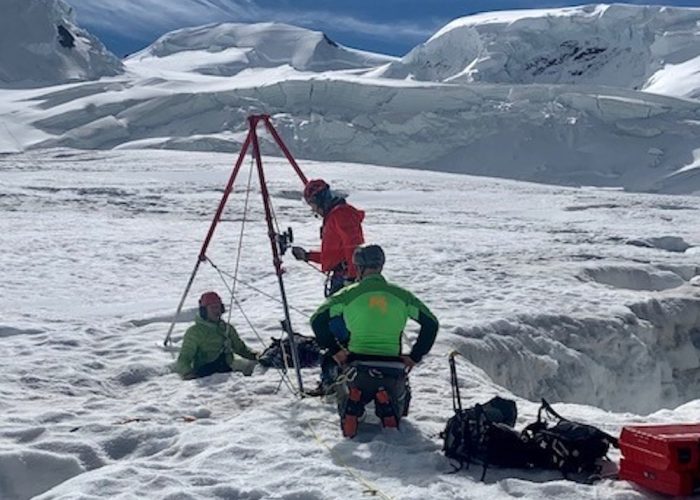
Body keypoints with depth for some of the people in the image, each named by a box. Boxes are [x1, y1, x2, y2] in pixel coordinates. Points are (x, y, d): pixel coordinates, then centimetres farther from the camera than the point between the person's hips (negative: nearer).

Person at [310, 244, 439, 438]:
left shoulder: (349, 294, 1)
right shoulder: (400, 295, 6)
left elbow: (317, 320, -2)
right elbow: (431, 323, 7)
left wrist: (334, 350, 7)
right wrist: (415, 356, 11)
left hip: (358, 366, -1)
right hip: (393, 370, 1)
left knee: (348, 393, 30)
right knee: (398, 397, 31)